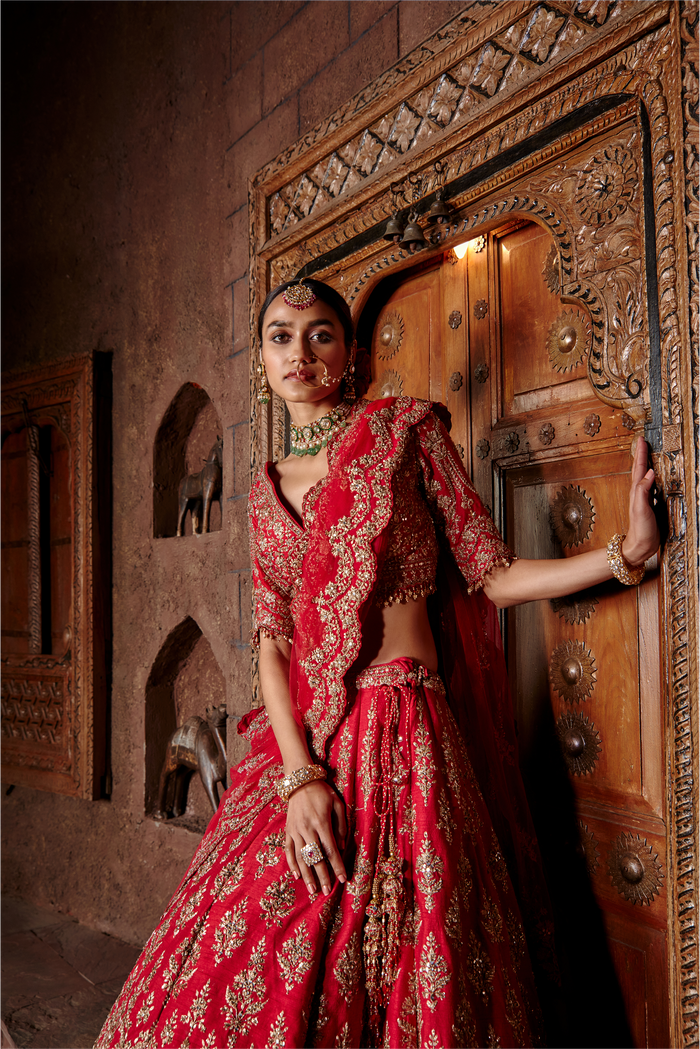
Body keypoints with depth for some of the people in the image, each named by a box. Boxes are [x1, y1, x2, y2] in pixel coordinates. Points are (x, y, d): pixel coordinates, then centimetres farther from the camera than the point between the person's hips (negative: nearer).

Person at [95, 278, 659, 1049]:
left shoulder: (403, 429, 3)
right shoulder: (267, 490, 15)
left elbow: (492, 576, 1)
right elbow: (272, 640, 6)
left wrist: (628, 551, -10)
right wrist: (299, 775, -8)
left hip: (397, 733, -4)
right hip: (298, 740, 5)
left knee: (403, 982, -4)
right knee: (248, 969, 4)